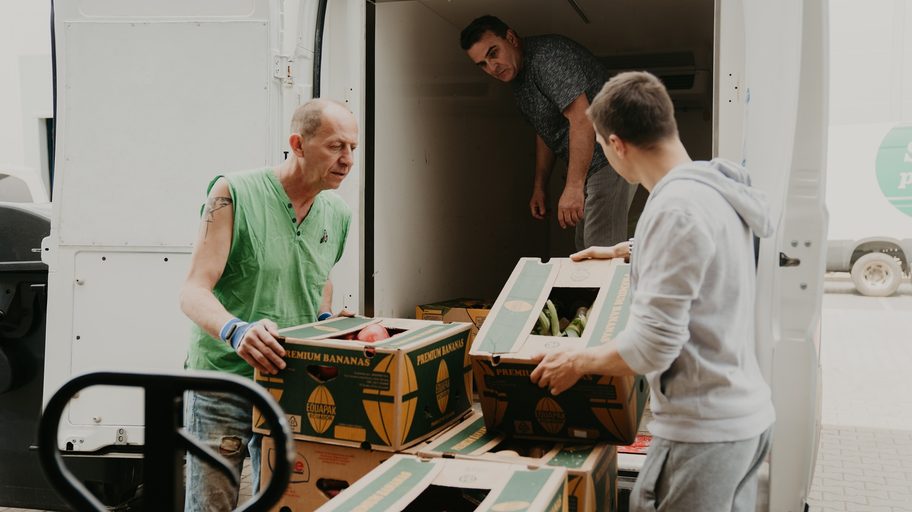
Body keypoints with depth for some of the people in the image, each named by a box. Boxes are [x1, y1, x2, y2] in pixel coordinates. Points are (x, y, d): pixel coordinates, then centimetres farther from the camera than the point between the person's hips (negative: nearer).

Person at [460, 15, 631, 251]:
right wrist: (539, 187, 20)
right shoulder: (518, 76, 13)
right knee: (584, 249, 13)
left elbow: (582, 118, -27)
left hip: (612, 158, -10)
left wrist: (573, 187, -30)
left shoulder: (547, 56, -19)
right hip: (590, 164, 10)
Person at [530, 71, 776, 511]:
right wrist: (623, 252, 41)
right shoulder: (716, 189, 6)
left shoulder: (674, 208, -23)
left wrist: (576, 363, -8)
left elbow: (653, 347, -24)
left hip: (704, 429, -9)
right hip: (746, 413, 9)